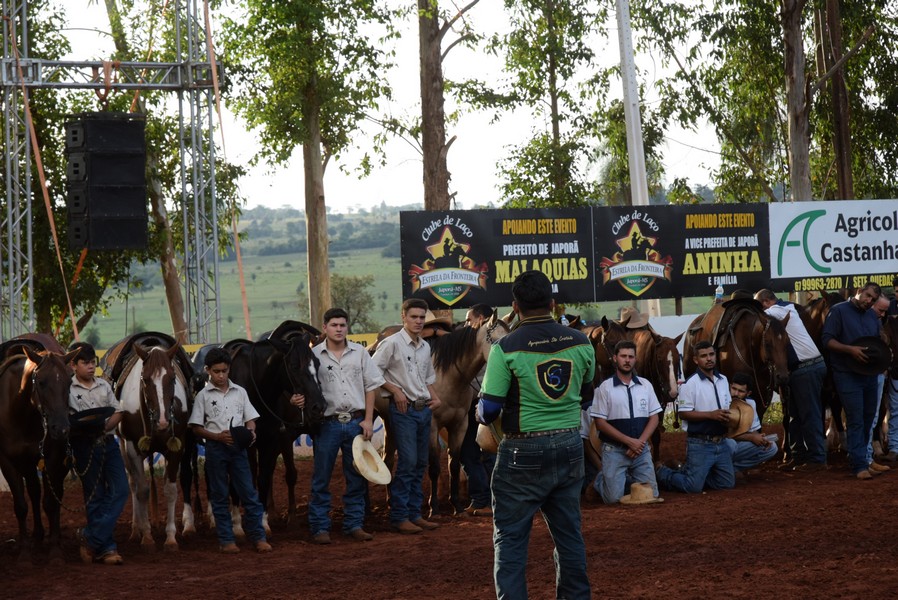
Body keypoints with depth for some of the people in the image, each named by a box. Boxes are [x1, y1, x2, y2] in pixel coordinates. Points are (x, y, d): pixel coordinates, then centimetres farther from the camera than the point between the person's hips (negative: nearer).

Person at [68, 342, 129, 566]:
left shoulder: (104, 385, 11)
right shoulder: (68, 389, -2)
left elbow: (118, 412, 9)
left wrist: (106, 426, -10)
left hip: (108, 443, 5)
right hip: (85, 445, -5)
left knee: (120, 490, -5)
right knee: (95, 497, 1)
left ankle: (90, 537, 1)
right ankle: (106, 547, 6)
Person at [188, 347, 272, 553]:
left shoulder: (240, 392, 8)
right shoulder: (203, 396, 0)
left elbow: (250, 418, 10)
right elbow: (196, 428, -2)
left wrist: (251, 432, -13)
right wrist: (218, 436, -16)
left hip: (238, 447, 2)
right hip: (216, 448, -2)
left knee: (249, 493, 0)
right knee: (219, 495, 4)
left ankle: (258, 537, 5)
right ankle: (226, 540, 9)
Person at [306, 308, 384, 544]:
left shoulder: (359, 352, 6)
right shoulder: (314, 355, -1)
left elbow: (371, 386, 7)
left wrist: (368, 420, 1)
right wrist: (296, 400, -22)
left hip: (356, 422, 2)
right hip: (327, 424, -2)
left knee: (357, 478, 8)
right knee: (321, 479, 2)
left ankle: (354, 524, 18)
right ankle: (320, 528, 9)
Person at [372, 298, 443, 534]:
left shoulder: (425, 347, 13)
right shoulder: (392, 343, -8)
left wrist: (435, 397, 8)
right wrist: (395, 390, -14)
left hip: (424, 409, 7)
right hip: (404, 409, -7)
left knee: (421, 463, 9)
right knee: (408, 462, -10)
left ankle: (415, 513, 17)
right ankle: (399, 517, -3)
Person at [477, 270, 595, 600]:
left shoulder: (506, 347, -13)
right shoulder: (580, 342, 1)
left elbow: (489, 410, -12)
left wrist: (481, 413, 10)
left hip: (523, 453, -4)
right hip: (570, 448, 5)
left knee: (510, 538, 4)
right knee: (569, 533, 16)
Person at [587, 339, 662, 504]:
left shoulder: (646, 385, 5)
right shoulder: (605, 387, -6)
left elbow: (654, 418, 5)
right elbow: (600, 422, -8)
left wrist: (640, 442, -11)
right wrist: (629, 441, -15)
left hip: (642, 449, 3)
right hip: (614, 450, -3)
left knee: (651, 495, -1)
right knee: (613, 498, -9)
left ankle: (628, 479, 28)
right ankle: (601, 480, 23)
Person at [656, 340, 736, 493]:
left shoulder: (723, 381, 10)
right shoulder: (691, 383, -11)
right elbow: (684, 413, -14)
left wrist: (727, 416, -2)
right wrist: (711, 415, -22)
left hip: (721, 443, 7)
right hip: (700, 444, -7)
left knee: (727, 483, 10)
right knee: (693, 487, -9)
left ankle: (685, 472, 25)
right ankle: (662, 473, 17)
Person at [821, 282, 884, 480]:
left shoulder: (872, 316, 13)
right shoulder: (839, 311, -7)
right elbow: (827, 340, -13)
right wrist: (850, 349, -25)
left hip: (869, 374, 7)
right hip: (848, 375, -7)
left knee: (868, 418, 14)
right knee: (856, 420, -9)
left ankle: (859, 459, 28)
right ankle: (859, 465, -7)